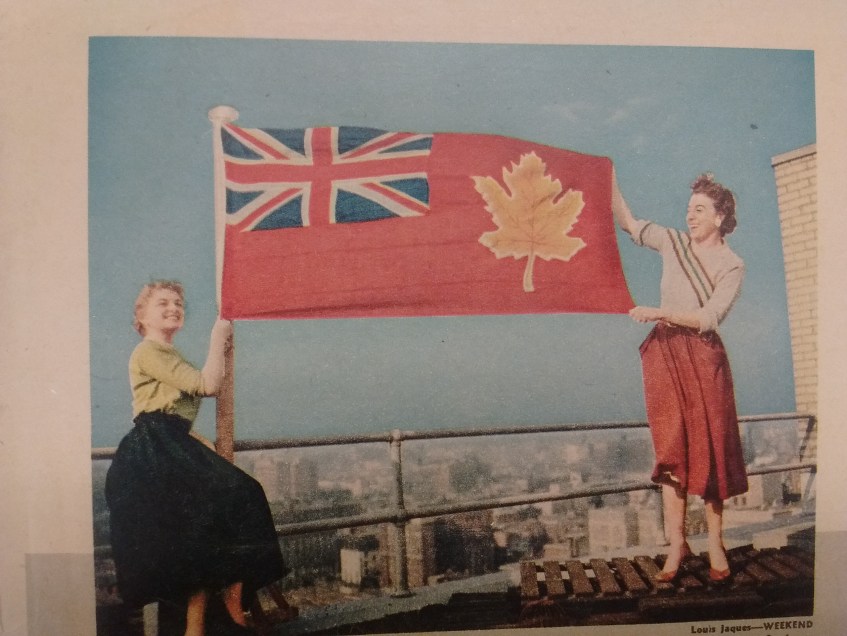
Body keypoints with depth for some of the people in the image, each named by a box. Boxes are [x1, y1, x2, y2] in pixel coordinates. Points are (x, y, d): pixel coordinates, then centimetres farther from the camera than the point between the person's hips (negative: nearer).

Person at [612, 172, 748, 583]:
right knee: (672, 448, 0)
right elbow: (627, 222, 11)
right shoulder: (674, 242, 8)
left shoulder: (732, 266, -1)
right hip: (666, 353, 2)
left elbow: (708, 317, -12)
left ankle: (715, 545, 9)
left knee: (710, 447, 0)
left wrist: (658, 312, -20)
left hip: (703, 357, -2)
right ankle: (676, 543, 4)